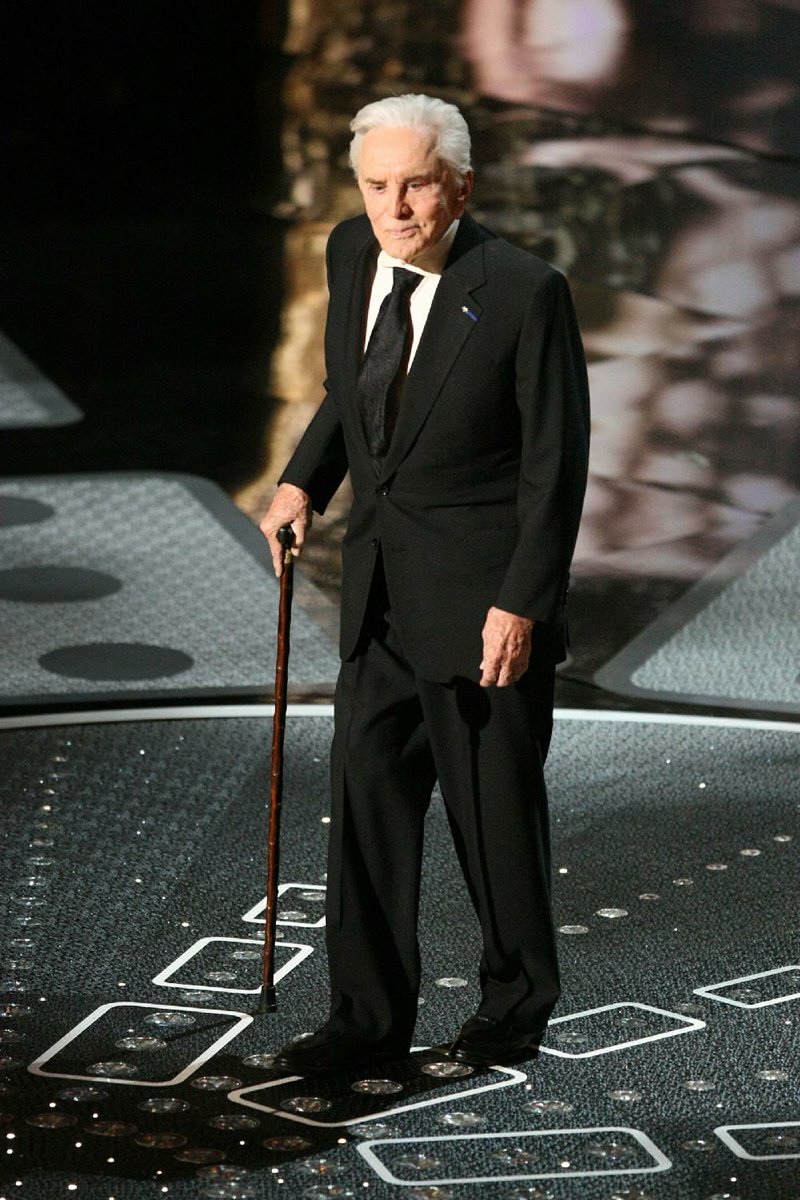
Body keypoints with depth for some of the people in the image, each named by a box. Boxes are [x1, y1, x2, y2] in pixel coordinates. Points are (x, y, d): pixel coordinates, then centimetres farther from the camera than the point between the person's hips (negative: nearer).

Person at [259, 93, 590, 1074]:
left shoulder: (523, 293, -17)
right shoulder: (352, 253, 2)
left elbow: (555, 463, -14)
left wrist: (521, 604, -16)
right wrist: (303, 480, 4)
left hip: (482, 597, -6)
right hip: (382, 585, 6)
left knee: (494, 805, 6)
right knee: (367, 789, 7)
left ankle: (515, 1008, 25)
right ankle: (369, 1017, 17)